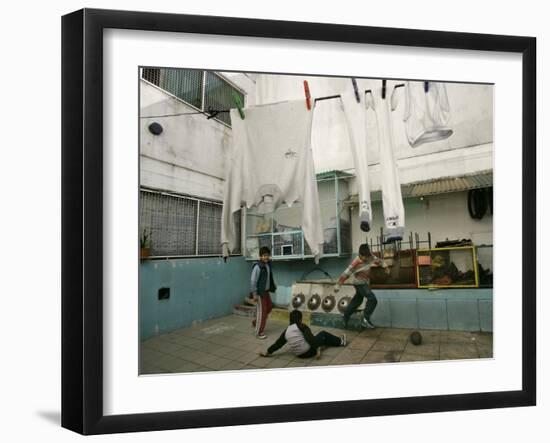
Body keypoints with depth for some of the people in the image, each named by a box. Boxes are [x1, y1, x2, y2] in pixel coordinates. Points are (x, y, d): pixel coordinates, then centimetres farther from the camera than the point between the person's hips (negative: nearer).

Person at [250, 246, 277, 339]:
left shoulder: (268, 265, 6)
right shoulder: (257, 266, -20)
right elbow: (253, 280, -20)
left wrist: (272, 288, 15)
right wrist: (254, 293, -21)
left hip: (266, 291, 9)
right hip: (259, 292, -9)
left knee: (269, 307, 20)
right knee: (261, 311, -2)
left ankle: (256, 322, 37)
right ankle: (259, 332, 11)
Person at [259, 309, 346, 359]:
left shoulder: (286, 331, 4)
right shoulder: (302, 327, -12)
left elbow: (278, 344, 6)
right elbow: (310, 339, -21)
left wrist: (267, 353, 13)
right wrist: (318, 349, -21)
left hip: (299, 354, 6)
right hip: (309, 351, -6)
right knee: (323, 334, 15)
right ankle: (340, 342, 34)